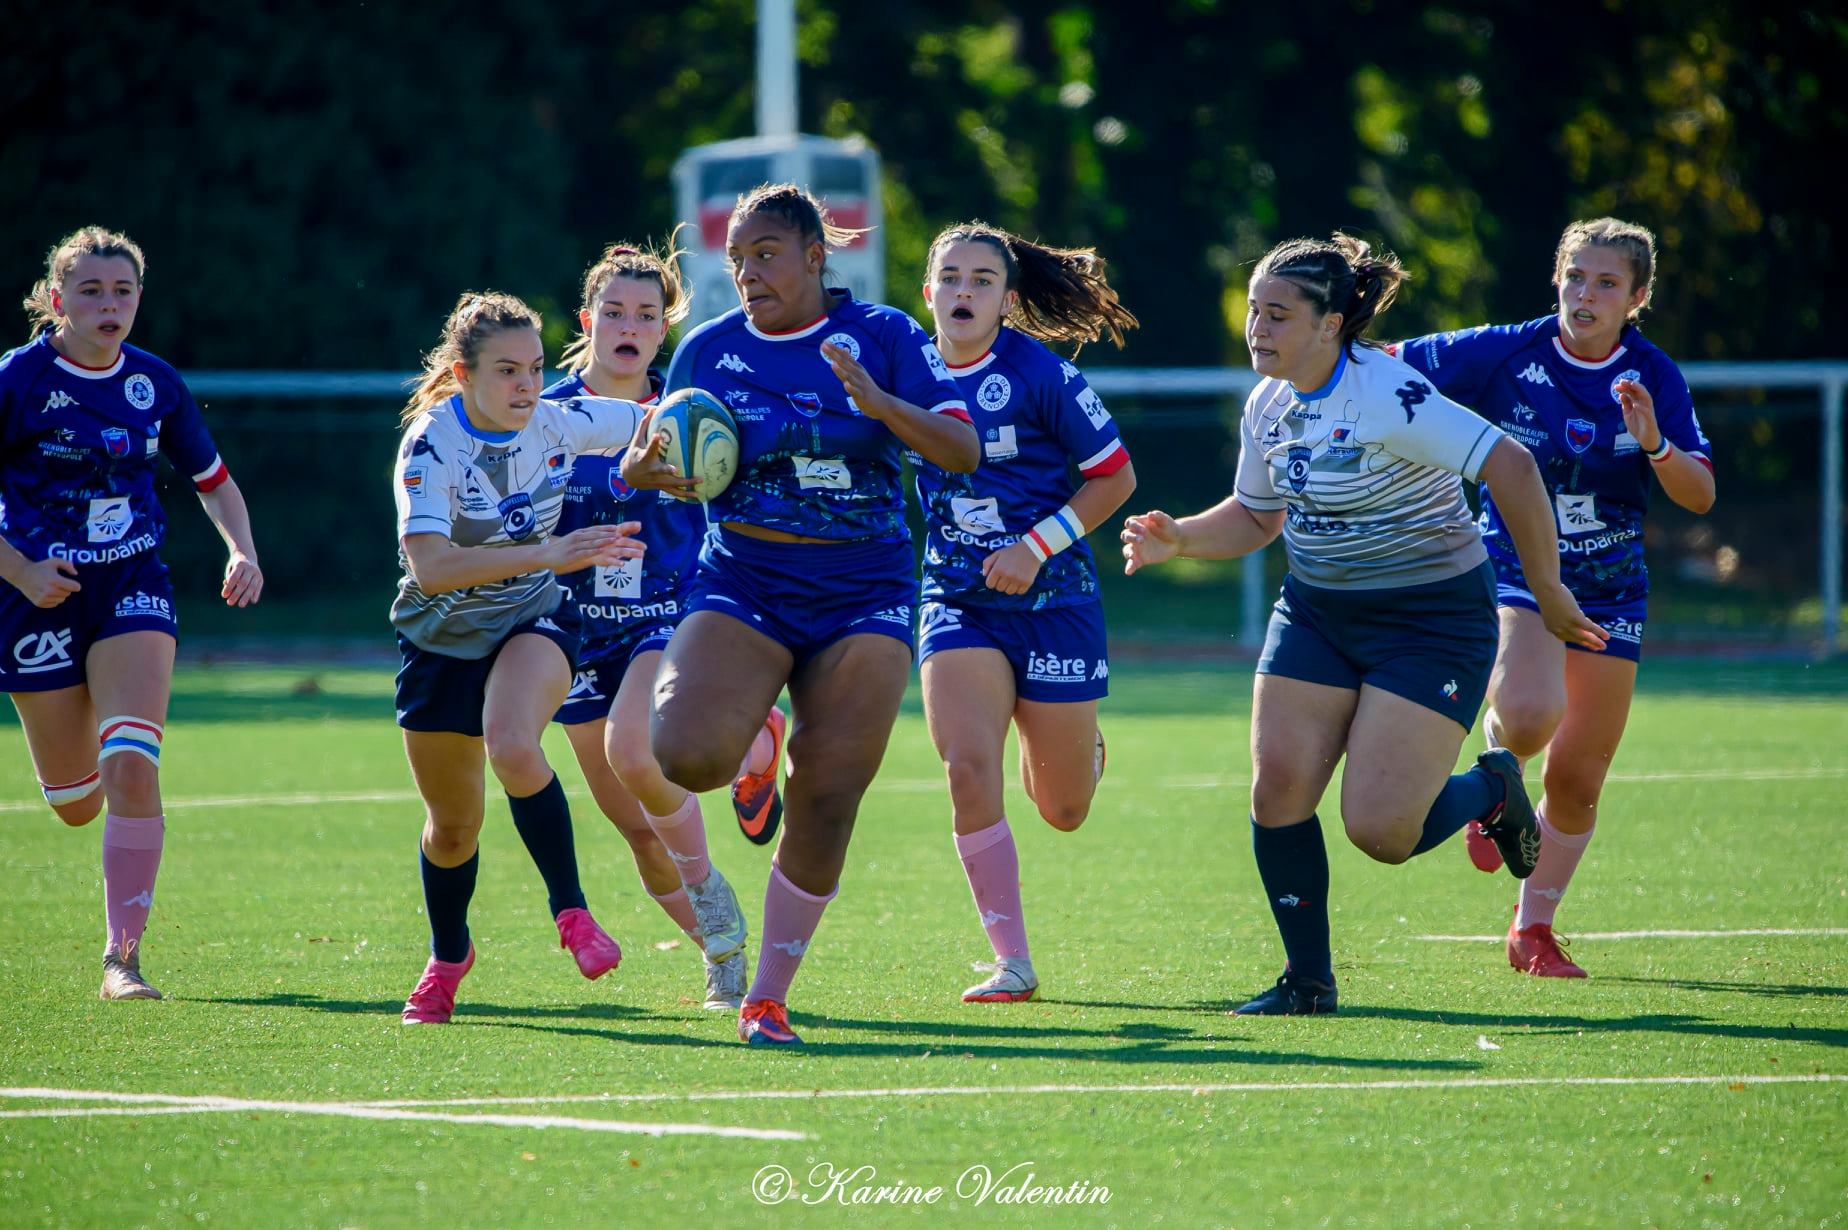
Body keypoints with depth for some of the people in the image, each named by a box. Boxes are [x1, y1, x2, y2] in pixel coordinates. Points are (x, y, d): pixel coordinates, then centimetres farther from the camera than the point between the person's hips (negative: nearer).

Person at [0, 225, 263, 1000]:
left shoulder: (155, 384, 2)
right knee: (76, 805, 8)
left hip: (133, 587, 1)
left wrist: (243, 553, -2)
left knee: (132, 769, -20)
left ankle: (122, 955, -13)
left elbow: (212, 479, 15)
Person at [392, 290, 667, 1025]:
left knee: (511, 746, -32)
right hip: (442, 640, 0)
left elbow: (652, 422, 7)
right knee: (452, 825, 13)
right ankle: (448, 957, 41)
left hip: (533, 621, 1)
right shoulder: (431, 447, -26)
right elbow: (430, 566, -43)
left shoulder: (559, 424, -15)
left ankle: (570, 911, -16)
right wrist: (547, 555, -50)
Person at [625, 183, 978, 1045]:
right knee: (685, 757, -23)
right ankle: (751, 750, 16)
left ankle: (769, 997, 9)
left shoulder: (881, 336, -1)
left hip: (862, 594, -1)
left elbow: (962, 452, -7)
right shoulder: (708, 351, 4)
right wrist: (645, 466, -10)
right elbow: (668, 465, 15)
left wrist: (877, 401, -24)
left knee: (825, 803, -5)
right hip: (741, 581, 1)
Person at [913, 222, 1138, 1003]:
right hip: (958, 602, 2)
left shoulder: (1040, 373, -12)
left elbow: (1114, 476, -7)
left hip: (1052, 599, -2)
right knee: (968, 769, -19)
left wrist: (1038, 545, -16)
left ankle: (1078, 747, 47)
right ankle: (1011, 962, -9)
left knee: (1062, 812, 8)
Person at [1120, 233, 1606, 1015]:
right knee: (1278, 789, -5)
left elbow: (1510, 467, -29)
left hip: (1432, 620, -7)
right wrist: (1178, 539, -3)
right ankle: (1308, 981, 9)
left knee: (1379, 830, -12)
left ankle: (1492, 792, 21)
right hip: (1316, 612, 7)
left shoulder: (1386, 397, -25)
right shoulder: (1269, 406, 1)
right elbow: (1257, 516, 17)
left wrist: (1547, 593, -24)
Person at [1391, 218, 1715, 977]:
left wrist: (1656, 444, -26)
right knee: (1529, 713, -31)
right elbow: (1388, 366, 0)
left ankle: (1533, 929, 27)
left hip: (1608, 592, 3)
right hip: (1513, 572, -3)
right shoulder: (1508, 354, -10)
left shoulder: (1655, 379, -4)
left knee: (1576, 780, 5)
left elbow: (1699, 496, -9)